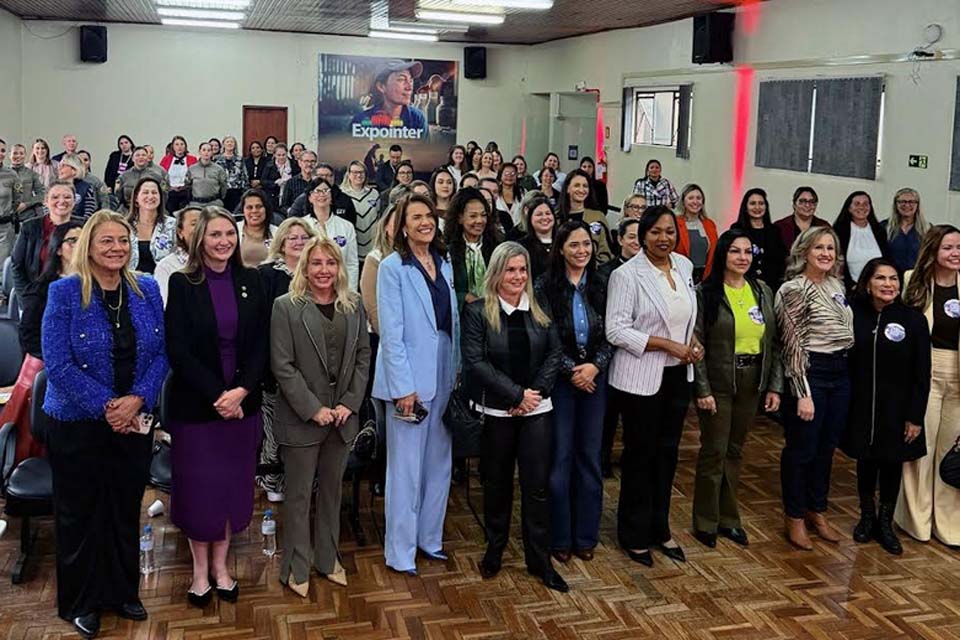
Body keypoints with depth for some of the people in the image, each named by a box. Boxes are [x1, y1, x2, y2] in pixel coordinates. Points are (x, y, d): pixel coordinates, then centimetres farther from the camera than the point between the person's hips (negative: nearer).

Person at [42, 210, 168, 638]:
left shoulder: (146, 290, 2)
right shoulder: (64, 293, -9)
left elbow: (160, 353, 0)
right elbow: (57, 364, -14)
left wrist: (137, 399, -15)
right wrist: (106, 407, -18)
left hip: (135, 422, 3)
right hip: (78, 423, -3)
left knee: (126, 509, 14)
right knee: (80, 513, 9)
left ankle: (123, 591, 31)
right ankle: (81, 602, 26)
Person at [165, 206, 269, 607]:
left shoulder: (250, 281, 3)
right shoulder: (182, 284, -5)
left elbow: (261, 344, 1)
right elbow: (178, 351, -10)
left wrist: (241, 390, -13)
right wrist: (217, 394, -16)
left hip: (242, 402, 3)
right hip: (195, 404, -3)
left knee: (234, 482, 10)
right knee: (198, 484, 6)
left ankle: (220, 565, 27)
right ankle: (200, 569, 24)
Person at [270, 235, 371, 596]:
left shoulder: (353, 306, 5)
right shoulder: (286, 307, -8)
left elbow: (363, 357, 6)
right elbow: (282, 366, -11)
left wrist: (349, 404, -5)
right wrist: (313, 409, -15)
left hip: (343, 416, 4)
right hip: (301, 418, -4)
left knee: (332, 489, 16)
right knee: (299, 494, 7)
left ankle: (327, 558, 31)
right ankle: (296, 567, 21)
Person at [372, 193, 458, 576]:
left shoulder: (444, 264, 9)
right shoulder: (393, 267, -8)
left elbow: (454, 322, 11)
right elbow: (391, 332, -13)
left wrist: (458, 372, 5)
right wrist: (403, 386, -17)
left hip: (444, 376, 6)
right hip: (410, 379, -6)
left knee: (439, 462, 14)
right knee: (406, 466, 2)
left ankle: (430, 538, 28)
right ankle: (400, 551, 14)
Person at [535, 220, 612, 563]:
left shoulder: (600, 285, 5)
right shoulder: (546, 286, -5)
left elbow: (610, 334, 3)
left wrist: (595, 365, -12)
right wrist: (572, 370, -14)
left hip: (595, 378, 3)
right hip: (560, 379, -3)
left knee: (590, 456, 9)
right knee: (560, 457, 1)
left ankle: (585, 534, 21)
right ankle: (559, 537, 14)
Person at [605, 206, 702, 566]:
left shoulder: (685, 266, 5)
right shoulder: (626, 275, -15)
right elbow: (617, 331, -19)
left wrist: (693, 340, 2)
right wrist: (668, 345, -20)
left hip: (678, 374, 6)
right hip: (641, 378, -6)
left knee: (668, 451, 15)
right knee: (640, 454, 6)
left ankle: (659, 529, 32)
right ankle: (634, 536, 23)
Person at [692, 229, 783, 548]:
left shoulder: (763, 291, 6)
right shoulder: (706, 292, -8)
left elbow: (773, 341, 8)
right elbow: (696, 344, -10)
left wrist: (775, 386, 4)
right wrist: (702, 389, -14)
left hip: (752, 382, 4)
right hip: (718, 383, -4)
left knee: (735, 450, 13)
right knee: (714, 451, 2)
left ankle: (728, 518, 27)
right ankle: (705, 522, 17)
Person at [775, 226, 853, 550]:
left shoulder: (836, 285, 10)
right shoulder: (794, 290, -13)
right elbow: (792, 344, -15)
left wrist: (843, 369, 15)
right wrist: (803, 393, -17)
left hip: (840, 372, 7)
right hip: (810, 374, -7)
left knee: (826, 448, 16)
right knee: (801, 449, 4)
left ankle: (817, 511, 31)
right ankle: (794, 518, 18)